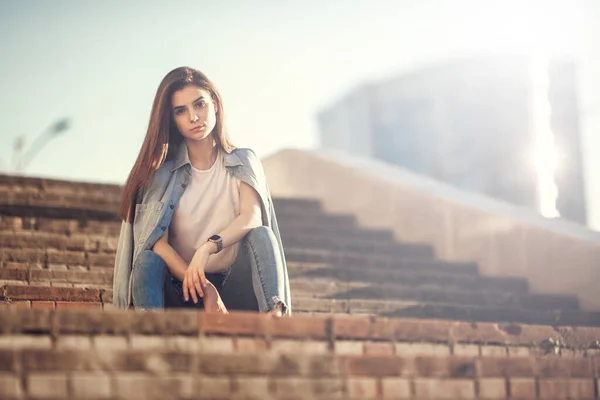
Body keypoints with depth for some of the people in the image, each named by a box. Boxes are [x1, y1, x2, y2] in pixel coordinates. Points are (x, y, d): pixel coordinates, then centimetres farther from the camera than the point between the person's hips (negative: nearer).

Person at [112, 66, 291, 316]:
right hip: (181, 293, -1)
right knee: (148, 261, -31)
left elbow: (252, 217, -10)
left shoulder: (244, 162, 10)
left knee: (261, 235, -26)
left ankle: (274, 316, -52)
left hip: (233, 291, 1)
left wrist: (208, 248, -31)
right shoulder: (163, 171, 7)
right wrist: (204, 288, -25)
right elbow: (158, 242, -8)